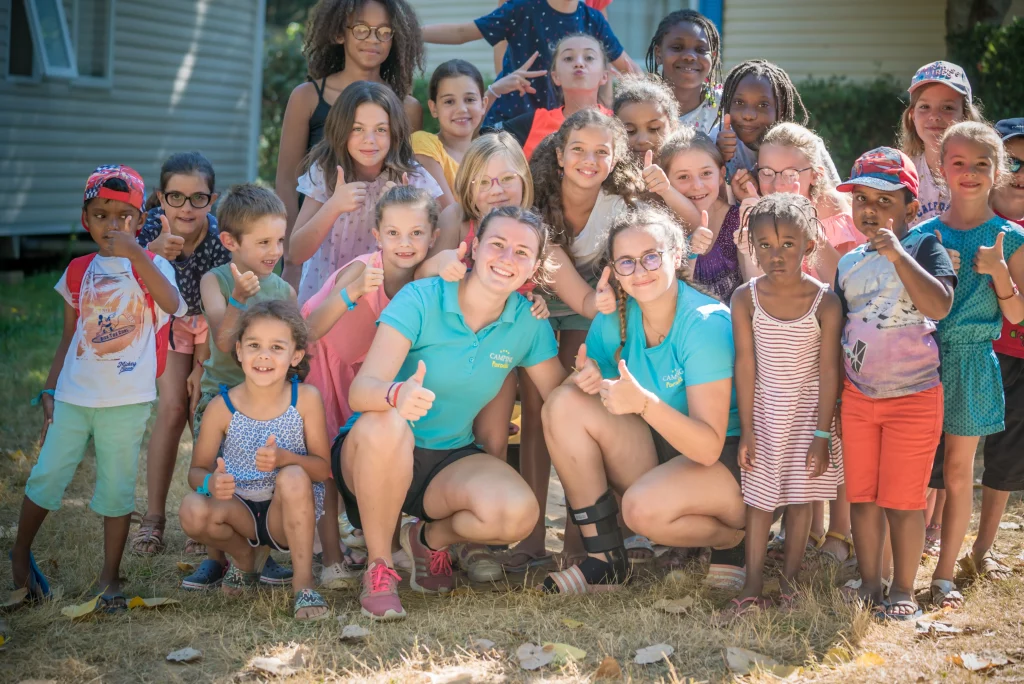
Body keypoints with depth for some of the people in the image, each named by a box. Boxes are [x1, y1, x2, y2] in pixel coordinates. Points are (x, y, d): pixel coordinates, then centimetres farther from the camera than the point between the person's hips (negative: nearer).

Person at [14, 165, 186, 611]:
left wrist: (134, 254, -32)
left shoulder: (150, 266, 0)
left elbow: (172, 304, -23)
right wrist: (49, 392, 10)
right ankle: (21, 554, 25)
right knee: (46, 476, 3)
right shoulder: (79, 272, 9)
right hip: (73, 395, 3)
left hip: (126, 400, -2)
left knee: (117, 487, 2)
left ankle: (110, 578, 14)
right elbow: (69, 338, 14)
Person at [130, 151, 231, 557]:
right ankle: (153, 519, -1)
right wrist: (153, 252, -59)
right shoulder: (152, 227, -27)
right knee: (172, 410, -9)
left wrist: (204, 366, -18)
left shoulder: (221, 237, -33)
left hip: (212, 323, -1)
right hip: (169, 317, 1)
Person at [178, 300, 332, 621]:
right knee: (193, 510, -27)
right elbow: (197, 469, -4)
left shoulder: (305, 398, -12)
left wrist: (284, 458, -31)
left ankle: (303, 584, -19)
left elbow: (323, 468, -11)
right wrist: (211, 483, -28)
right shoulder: (221, 407, -10)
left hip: (288, 514, -2)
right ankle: (246, 557, 8)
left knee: (293, 478, -33)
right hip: (240, 511, 2)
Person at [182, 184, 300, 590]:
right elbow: (223, 342, -18)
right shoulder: (215, 281, -4)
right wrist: (239, 297, -30)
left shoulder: (283, 290, 5)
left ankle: (266, 554, 16)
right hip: (221, 391, -2)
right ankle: (216, 559, 13)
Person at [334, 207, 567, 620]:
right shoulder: (420, 299, -16)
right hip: (373, 452, -3)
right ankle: (378, 569, -18)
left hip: (451, 461, 3)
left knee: (519, 514, -27)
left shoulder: (529, 323, -3)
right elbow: (361, 390, -26)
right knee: (384, 424, -39)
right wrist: (397, 394, -50)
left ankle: (431, 538, 8)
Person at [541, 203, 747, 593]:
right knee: (565, 403, -15)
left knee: (644, 508, -35)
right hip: (653, 452, 6)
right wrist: (587, 378, -20)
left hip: (726, 462, -6)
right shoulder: (617, 316, -5)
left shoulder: (706, 324, -22)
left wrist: (645, 404, -43)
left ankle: (732, 538, 1)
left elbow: (709, 447, -27)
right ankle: (604, 560, -9)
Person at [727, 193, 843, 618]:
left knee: (800, 497, 7)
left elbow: (828, 372, -9)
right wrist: (747, 430, -7)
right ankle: (753, 587, 10)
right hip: (763, 411, 1)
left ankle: (790, 578, 21)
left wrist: (822, 434, -10)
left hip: (807, 413, -1)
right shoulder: (746, 299, -8)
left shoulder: (824, 302, -12)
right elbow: (746, 366, -7)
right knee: (759, 499, 4)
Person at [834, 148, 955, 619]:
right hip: (857, 397, 5)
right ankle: (870, 582, 24)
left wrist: (896, 253, -30)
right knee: (861, 495, 10)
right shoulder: (849, 263, 7)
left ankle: (903, 590, 16)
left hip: (913, 398, -5)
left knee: (902, 500, 1)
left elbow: (939, 306, -25)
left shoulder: (924, 248, -8)